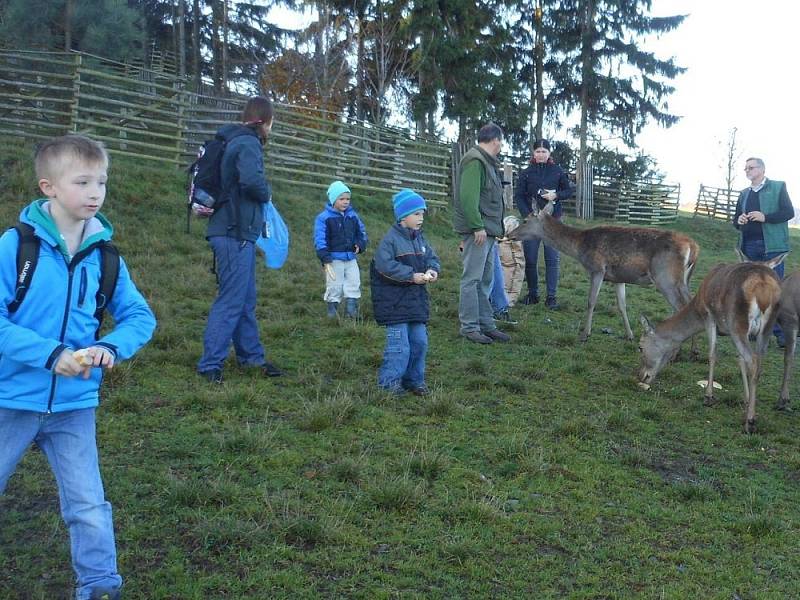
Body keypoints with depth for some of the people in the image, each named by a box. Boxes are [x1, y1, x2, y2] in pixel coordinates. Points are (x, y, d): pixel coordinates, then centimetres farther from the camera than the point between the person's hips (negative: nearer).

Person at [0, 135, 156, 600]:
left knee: (88, 506, 7)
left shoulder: (104, 254, -2)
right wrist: (51, 354, -25)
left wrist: (110, 348, -17)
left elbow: (140, 316, 2)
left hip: (75, 404, 2)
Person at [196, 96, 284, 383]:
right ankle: (210, 364, -2)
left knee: (246, 299, 17)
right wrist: (267, 194, -9)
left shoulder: (235, 141, 16)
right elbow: (252, 181, -29)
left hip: (236, 232, 10)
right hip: (236, 233, -10)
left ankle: (251, 355, 27)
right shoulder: (248, 143, -13)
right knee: (232, 300, -6)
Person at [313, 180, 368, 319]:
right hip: (334, 259, -5)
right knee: (334, 287, 1)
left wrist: (360, 245, -1)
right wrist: (326, 259, -17)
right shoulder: (323, 218, -7)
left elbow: (362, 232, 20)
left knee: (354, 285, 5)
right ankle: (332, 313, 12)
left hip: (351, 258, 5)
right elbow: (320, 240, -11)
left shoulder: (353, 215, 8)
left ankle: (351, 311, 14)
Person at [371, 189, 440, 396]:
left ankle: (414, 380, 24)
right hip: (395, 301, -7)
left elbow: (432, 258, 16)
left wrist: (433, 270, -8)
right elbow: (384, 265, -22)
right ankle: (389, 382, 6)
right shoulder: (390, 239, -13)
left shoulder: (420, 238, 10)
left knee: (420, 341, 11)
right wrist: (412, 276, -23)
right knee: (399, 344, -7)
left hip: (417, 299, 8)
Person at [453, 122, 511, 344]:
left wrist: (495, 228, 16)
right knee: (472, 279, -7)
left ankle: (486, 324, 20)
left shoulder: (487, 162, 20)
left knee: (485, 280, 14)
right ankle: (470, 327, -3)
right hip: (477, 231, -11)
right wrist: (477, 226, -24)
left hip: (487, 230, 11)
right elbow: (468, 197, -22)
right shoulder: (475, 161, -13)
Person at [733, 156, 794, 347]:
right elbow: (736, 219, 22)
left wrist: (765, 217, -18)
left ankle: (780, 332, -3)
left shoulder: (778, 187, 2)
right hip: (749, 246, 5)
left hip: (772, 246, -5)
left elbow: (788, 212, -6)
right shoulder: (744, 193, 18)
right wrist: (738, 221, -2)